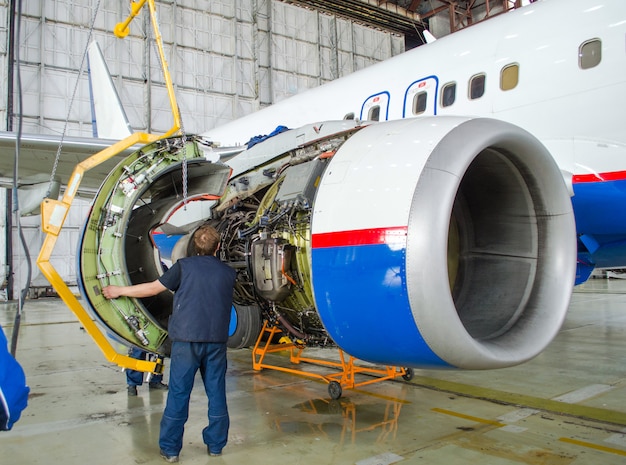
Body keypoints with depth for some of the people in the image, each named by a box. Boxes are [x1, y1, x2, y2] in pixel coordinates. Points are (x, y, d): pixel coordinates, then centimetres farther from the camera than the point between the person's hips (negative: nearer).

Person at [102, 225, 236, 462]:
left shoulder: (185, 266, -2)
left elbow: (153, 288, 3)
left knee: (178, 393, 4)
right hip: (217, 339, 3)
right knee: (216, 392, 12)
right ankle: (215, 444, 21)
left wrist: (119, 290, 16)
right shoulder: (228, 273, 8)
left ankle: (170, 448, 12)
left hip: (186, 338, -3)